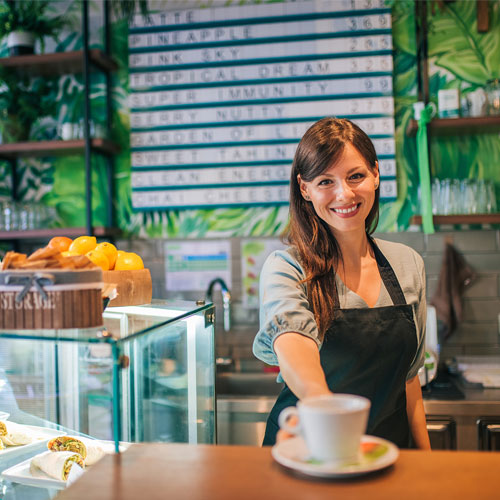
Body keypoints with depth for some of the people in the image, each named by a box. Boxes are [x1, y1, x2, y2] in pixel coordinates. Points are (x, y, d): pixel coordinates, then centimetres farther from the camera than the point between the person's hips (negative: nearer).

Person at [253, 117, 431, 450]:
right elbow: (291, 340, -30)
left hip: (391, 447, 3)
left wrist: (426, 460, 11)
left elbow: (409, 375, 13)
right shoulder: (286, 268, -9)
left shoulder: (408, 264, 6)